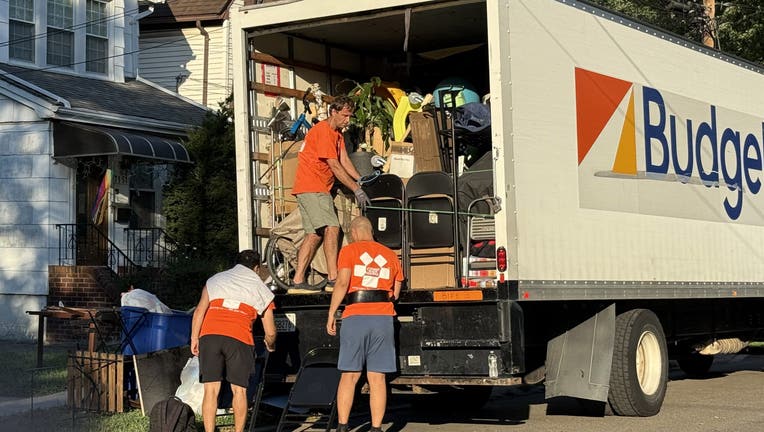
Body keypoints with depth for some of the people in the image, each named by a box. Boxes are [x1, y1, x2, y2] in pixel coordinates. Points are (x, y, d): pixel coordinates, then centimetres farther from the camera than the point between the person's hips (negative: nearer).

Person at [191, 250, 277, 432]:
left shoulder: (215, 279, 24)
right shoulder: (260, 288, 20)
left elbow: (199, 311, 9)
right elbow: (270, 332, 20)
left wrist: (194, 338, 11)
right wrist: (271, 345, 40)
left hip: (209, 335, 1)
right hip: (239, 338, -1)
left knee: (211, 389, 1)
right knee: (239, 390, 8)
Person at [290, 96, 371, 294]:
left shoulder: (337, 133, 17)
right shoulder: (323, 131, -14)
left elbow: (345, 161, 9)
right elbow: (335, 166, -18)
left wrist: (360, 179, -5)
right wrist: (356, 189, -18)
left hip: (319, 189, 10)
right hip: (311, 188, -10)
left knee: (314, 234, 8)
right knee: (332, 228, -17)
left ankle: (298, 281, 8)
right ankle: (333, 279, -21)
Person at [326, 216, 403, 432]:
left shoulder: (349, 250, 4)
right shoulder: (390, 255, 15)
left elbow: (342, 283, -9)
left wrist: (331, 314, -4)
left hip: (355, 317, -2)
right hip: (384, 317, 2)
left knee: (349, 375, 3)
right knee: (377, 378, 3)